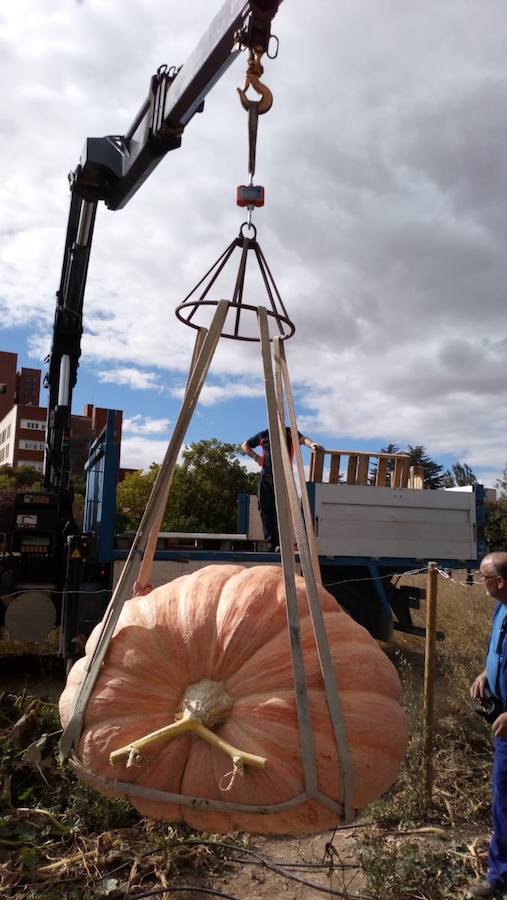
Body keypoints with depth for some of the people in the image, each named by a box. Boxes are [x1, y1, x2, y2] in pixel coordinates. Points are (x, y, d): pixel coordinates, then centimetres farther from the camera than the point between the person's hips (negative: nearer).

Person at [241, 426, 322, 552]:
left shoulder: (290, 433, 11)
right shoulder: (264, 435, 16)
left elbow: (303, 439, -10)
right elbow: (245, 445, 26)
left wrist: (311, 444, -33)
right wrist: (256, 457, 10)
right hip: (266, 476, 3)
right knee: (265, 510, 0)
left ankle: (280, 542, -7)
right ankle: (271, 542, 6)